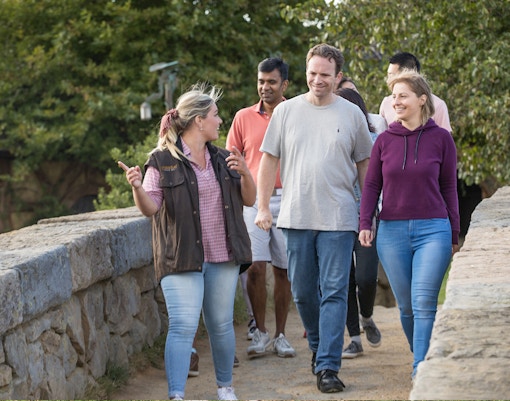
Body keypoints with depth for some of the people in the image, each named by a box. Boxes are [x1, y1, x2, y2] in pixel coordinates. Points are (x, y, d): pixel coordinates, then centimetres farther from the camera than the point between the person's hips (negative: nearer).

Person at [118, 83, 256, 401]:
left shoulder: (222, 159, 11)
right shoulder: (163, 161, -5)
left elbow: (249, 199, 12)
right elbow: (150, 207, -9)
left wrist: (244, 173, -7)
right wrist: (137, 188, -29)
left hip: (222, 257, 5)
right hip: (182, 258, -5)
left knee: (221, 324, 12)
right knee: (183, 326, -13)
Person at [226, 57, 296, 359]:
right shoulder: (244, 118, 8)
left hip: (287, 198, 0)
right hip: (253, 200, 0)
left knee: (283, 270, 5)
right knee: (256, 267, -9)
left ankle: (280, 335, 14)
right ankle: (260, 333, 3)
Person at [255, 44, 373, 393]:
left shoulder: (352, 114, 5)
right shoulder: (286, 111, 7)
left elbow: (364, 164, 12)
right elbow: (269, 160, 9)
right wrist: (263, 207, 3)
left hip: (338, 220, -2)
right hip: (296, 218, 2)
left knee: (334, 293, -7)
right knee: (303, 292, 10)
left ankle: (328, 367, -8)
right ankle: (318, 346, 32)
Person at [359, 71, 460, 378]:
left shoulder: (441, 138, 2)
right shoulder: (385, 140, 6)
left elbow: (449, 188, 7)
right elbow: (372, 184, 10)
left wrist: (454, 235, 8)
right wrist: (365, 223, -3)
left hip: (433, 229, -2)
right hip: (392, 231, 2)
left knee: (424, 303, -11)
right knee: (406, 305, 6)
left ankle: (421, 370, -10)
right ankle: (421, 358, 23)